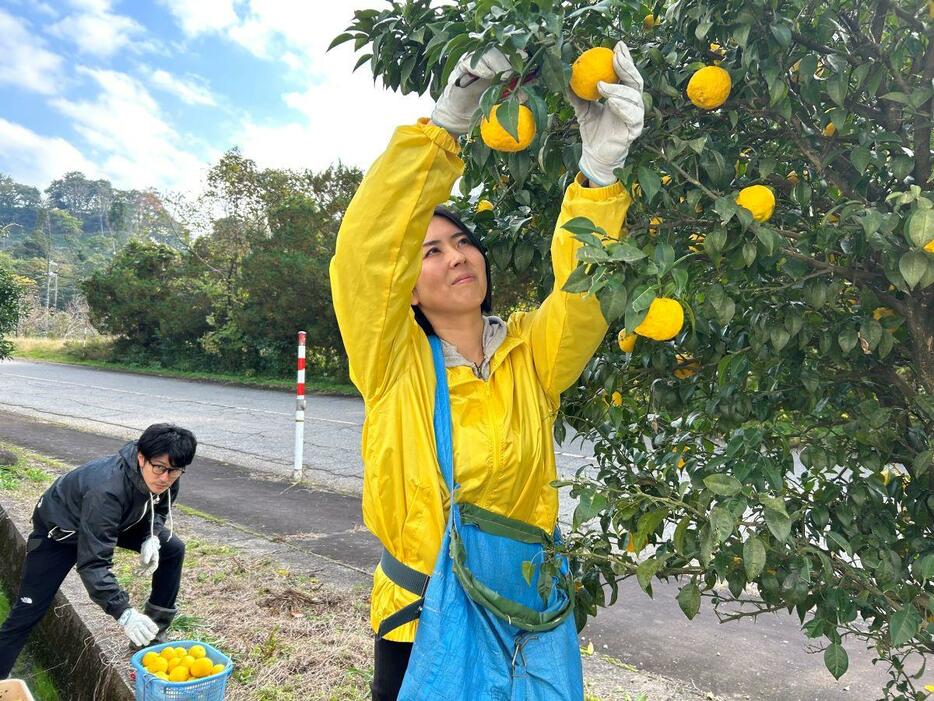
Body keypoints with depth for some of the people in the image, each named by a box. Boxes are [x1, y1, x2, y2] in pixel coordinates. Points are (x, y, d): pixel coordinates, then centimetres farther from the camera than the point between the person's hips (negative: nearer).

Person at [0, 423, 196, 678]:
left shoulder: (165, 479, -24)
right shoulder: (106, 490, -44)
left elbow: (159, 510, 0)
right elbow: (94, 563, -42)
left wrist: (152, 538, -21)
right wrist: (124, 613, -48)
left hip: (119, 520, 6)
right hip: (60, 529, -6)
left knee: (173, 550, -3)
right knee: (28, 611, -6)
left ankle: (153, 633, 9)